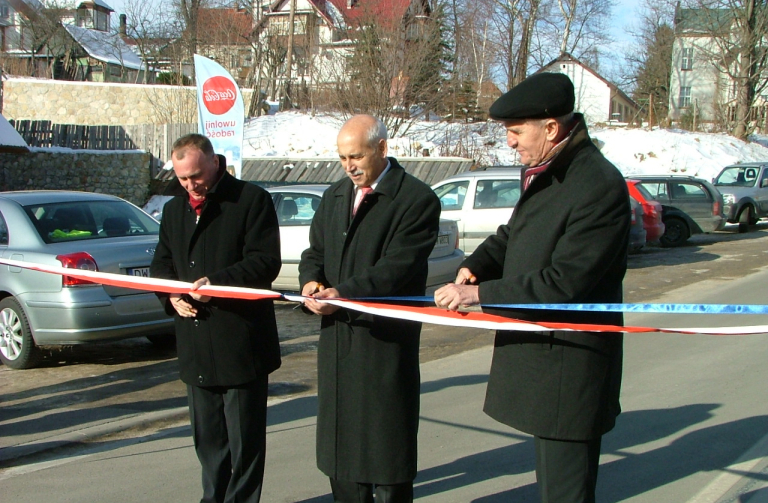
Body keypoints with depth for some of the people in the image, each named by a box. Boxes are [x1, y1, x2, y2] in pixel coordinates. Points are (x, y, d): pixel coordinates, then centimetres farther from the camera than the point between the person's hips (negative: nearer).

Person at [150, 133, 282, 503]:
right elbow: (160, 264, 18)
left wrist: (217, 281, -23)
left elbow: (266, 261, -11)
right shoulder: (174, 209, 16)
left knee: (245, 437, 2)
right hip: (195, 344, 6)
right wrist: (171, 295, -3)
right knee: (206, 435, 14)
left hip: (241, 343, -6)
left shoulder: (251, 200, -4)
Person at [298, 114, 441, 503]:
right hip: (336, 337, 7)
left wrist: (345, 293, -27)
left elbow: (397, 267, -18)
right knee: (340, 438, 15)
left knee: (387, 441, 3)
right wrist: (310, 279, -6)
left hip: (386, 340, -7)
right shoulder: (335, 196, 14)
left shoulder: (417, 199, -9)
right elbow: (315, 251, 16)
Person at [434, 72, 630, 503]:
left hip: (568, 369, -10)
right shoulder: (545, 174, 9)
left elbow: (562, 282, -25)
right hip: (539, 356, 10)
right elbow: (513, 235, 19)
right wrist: (475, 267, -3)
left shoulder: (599, 186, -22)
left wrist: (479, 294, -21)